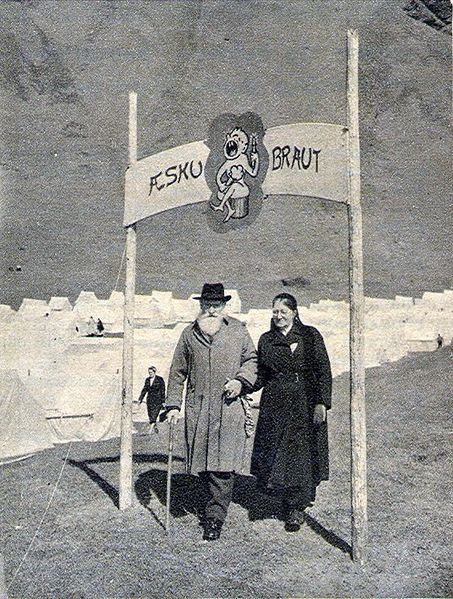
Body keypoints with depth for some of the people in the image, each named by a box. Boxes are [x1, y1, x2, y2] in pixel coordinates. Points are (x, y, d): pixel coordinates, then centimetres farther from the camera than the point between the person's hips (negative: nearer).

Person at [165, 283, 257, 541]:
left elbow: (252, 359, 16)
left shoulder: (238, 331, 7)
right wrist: (173, 405, 7)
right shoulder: (190, 333, 9)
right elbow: (178, 372, 12)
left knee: (224, 462, -8)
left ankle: (215, 516, -1)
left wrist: (241, 381, -3)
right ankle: (218, 502, 28)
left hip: (229, 406, -2)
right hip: (198, 408, 2)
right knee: (201, 461, 7)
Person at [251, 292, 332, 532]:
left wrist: (322, 403, -11)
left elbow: (323, 371, -3)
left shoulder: (310, 336, -1)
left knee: (301, 456, -1)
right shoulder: (266, 340, 9)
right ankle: (290, 501, 24)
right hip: (274, 404, 3)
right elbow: (261, 375, 11)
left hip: (304, 404, -3)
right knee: (274, 456, 4)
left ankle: (296, 508, 11)